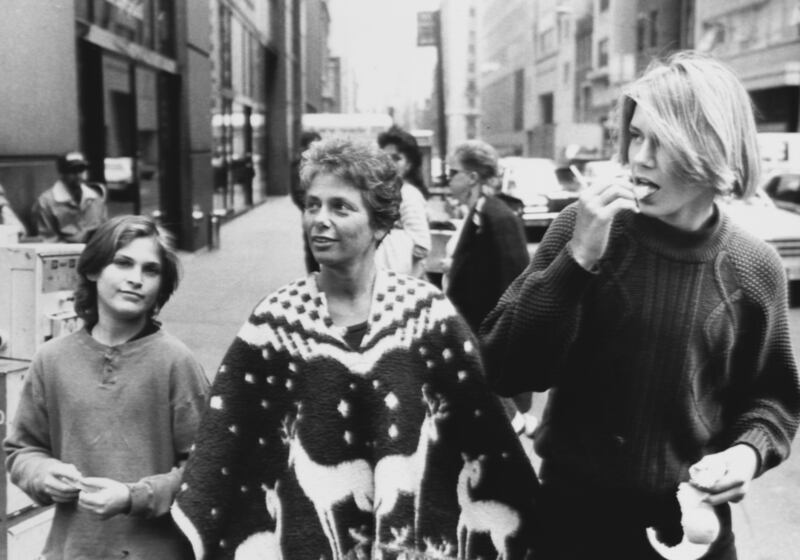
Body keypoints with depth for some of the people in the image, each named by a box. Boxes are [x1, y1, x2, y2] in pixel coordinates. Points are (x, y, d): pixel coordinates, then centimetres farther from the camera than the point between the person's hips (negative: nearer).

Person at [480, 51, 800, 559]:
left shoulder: (754, 269, -6)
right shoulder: (586, 227, -9)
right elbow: (505, 370, -14)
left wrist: (750, 449, -12)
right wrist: (578, 259, -23)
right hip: (574, 510, -1)